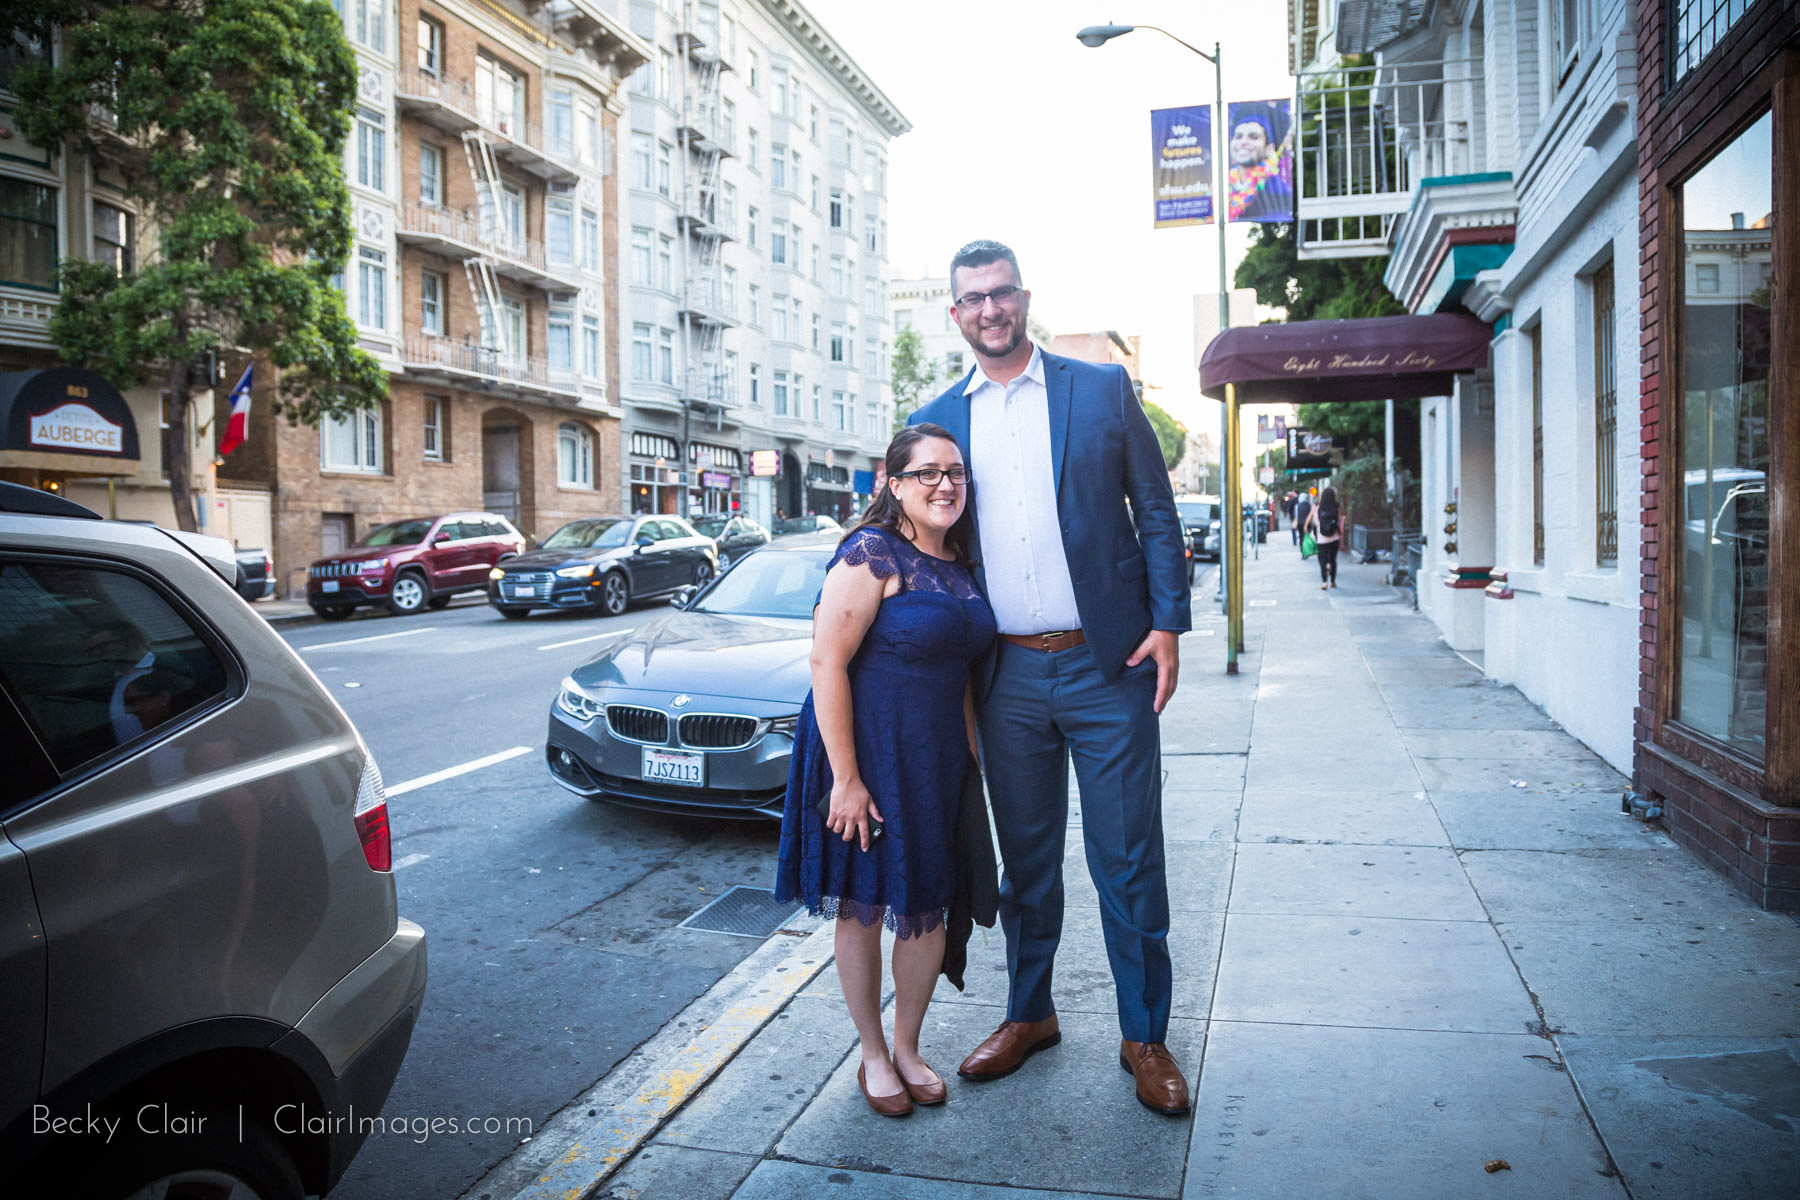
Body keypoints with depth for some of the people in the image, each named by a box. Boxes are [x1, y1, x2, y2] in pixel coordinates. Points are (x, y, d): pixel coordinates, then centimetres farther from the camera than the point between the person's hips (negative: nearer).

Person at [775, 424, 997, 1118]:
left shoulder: (957, 564, 8)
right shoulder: (872, 553, -16)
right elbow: (827, 661, -20)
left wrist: (975, 758, 13)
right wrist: (846, 778, -22)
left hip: (938, 760, 7)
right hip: (866, 754, -7)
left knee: (930, 909, 13)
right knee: (862, 910, 9)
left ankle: (908, 1047, 33)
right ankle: (873, 1056, 28)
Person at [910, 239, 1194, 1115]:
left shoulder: (1102, 389, 2)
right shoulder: (937, 420, 8)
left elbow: (1156, 512, 2)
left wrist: (1167, 624, -7)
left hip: (1108, 665, -2)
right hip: (1007, 675, 3)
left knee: (1128, 862, 4)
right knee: (1024, 860, 15)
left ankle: (1145, 1037, 21)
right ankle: (1028, 1014, 32)